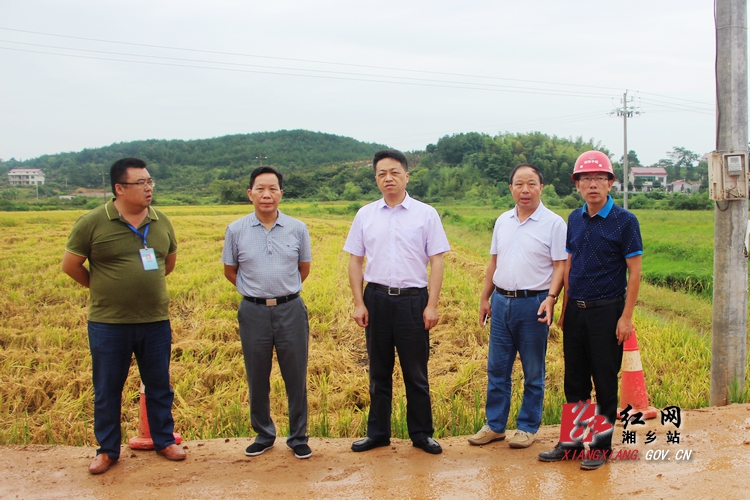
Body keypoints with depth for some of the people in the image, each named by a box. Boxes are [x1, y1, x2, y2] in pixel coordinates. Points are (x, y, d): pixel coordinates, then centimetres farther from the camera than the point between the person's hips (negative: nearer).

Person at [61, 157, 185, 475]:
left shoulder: (161, 222, 2)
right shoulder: (92, 223, -10)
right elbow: (70, 265, -1)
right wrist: (102, 288, 7)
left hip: (156, 321, 3)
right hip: (108, 323, -3)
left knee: (159, 386, 14)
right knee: (107, 389, 10)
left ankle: (164, 440, 31)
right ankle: (107, 450, 26)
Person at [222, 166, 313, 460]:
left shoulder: (297, 229, 0)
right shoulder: (236, 230, 0)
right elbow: (230, 271, 12)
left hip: (291, 310, 0)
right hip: (253, 312, 0)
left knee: (296, 378, 6)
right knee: (257, 380, 10)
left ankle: (298, 437, 21)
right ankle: (263, 435, 28)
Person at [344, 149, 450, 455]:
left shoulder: (426, 214, 0)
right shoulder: (365, 215, 6)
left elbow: (436, 261, -1)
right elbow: (355, 261, 8)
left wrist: (432, 305, -8)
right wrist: (358, 303, 0)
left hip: (413, 300, -2)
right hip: (376, 299, 2)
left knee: (416, 372, 6)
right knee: (379, 371, 11)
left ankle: (421, 433, 20)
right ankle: (378, 433, 23)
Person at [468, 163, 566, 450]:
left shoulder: (553, 223, -6)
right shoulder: (503, 221, 10)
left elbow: (561, 265, -9)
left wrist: (551, 298, -21)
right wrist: (485, 298, 14)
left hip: (533, 304, -5)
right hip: (501, 301, 5)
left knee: (533, 373, 7)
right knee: (496, 368, 10)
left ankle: (528, 427, 20)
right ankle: (495, 425, 22)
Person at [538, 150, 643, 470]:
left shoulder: (624, 221, -8)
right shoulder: (575, 219, 8)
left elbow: (634, 271, -8)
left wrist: (627, 317, -13)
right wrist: (565, 307, 11)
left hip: (607, 310, -5)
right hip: (576, 310, 5)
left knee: (605, 382, 4)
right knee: (574, 380, 11)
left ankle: (602, 445, 17)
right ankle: (572, 440, 22)